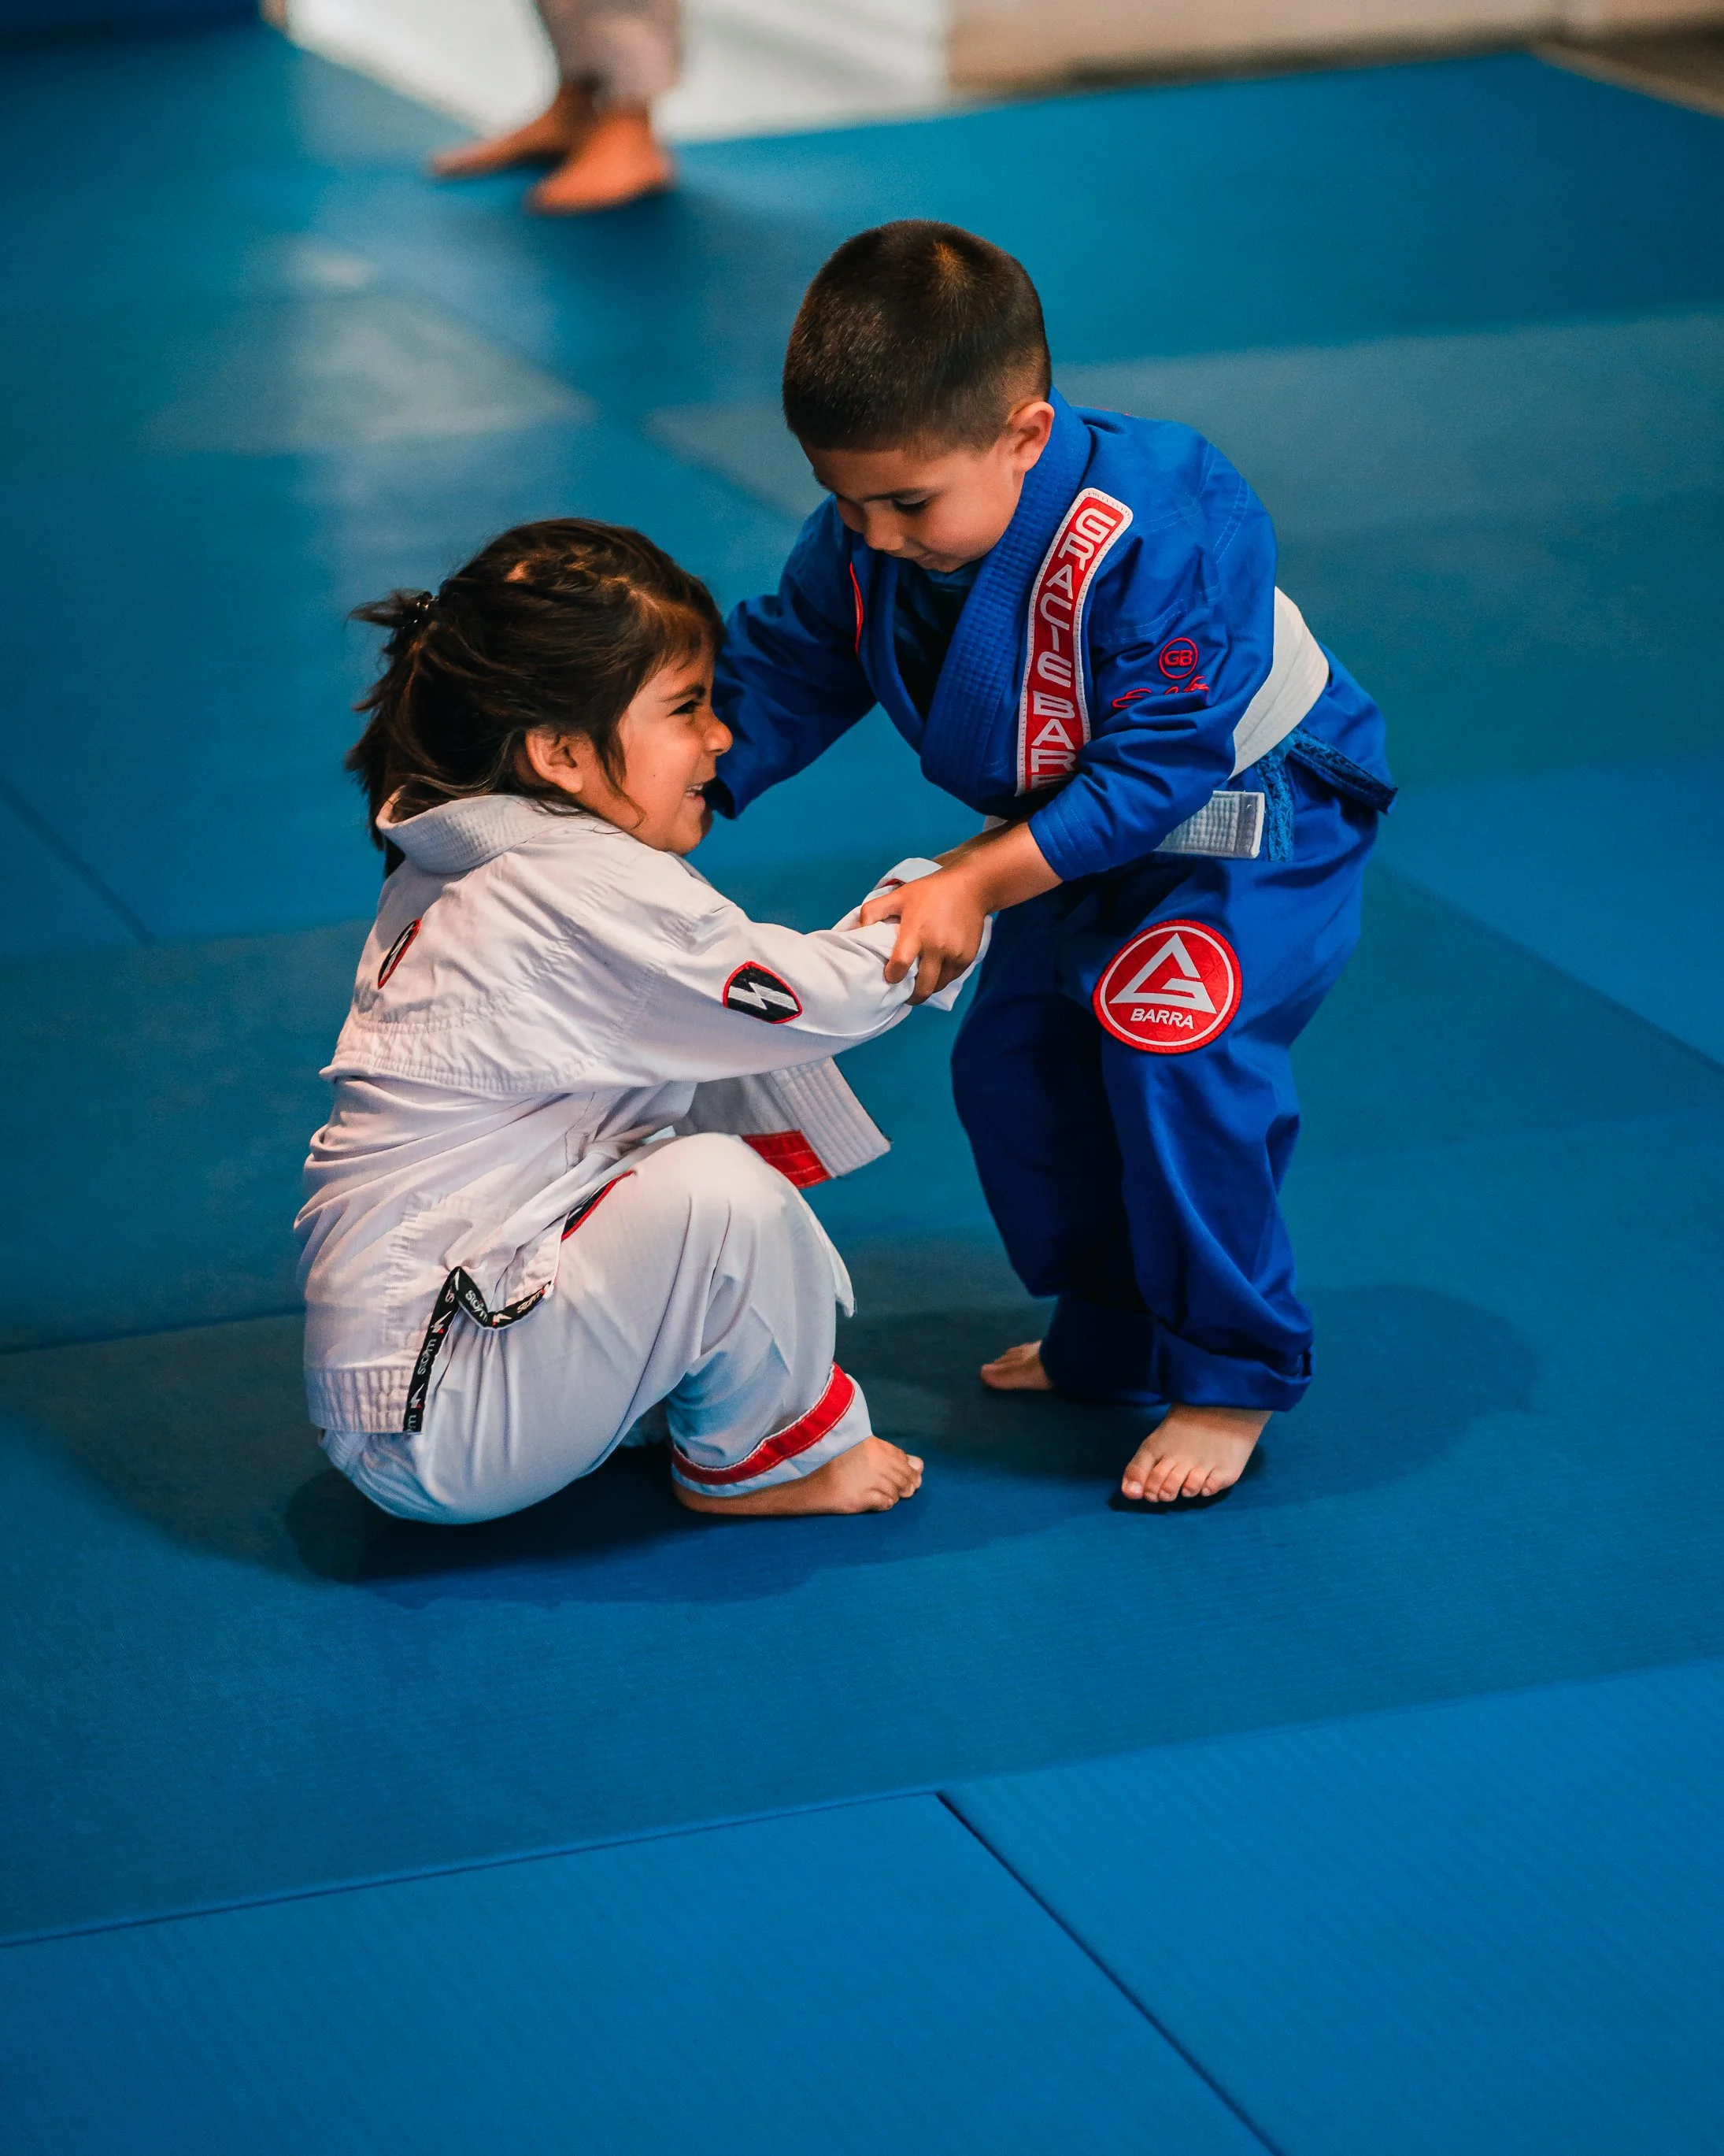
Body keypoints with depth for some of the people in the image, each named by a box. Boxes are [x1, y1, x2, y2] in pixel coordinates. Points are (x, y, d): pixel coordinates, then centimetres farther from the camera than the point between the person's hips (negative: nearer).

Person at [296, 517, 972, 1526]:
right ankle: (768, 1456, 3)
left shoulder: (468, 868, 10)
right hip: (438, 1432, -10)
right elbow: (818, 997, -13)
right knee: (718, 1195, -26)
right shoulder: (589, 893, -21)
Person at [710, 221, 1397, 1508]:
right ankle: (1113, 1338, 28)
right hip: (1083, 835, 8)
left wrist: (977, 885, -36)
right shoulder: (863, 543, -15)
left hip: (1253, 813, -8)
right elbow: (779, 672, 1)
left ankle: (1232, 1372, -9)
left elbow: (1157, 770, -34)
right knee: (1009, 1063, 7)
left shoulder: (1161, 533, -37)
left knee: (1169, 1039, -25)